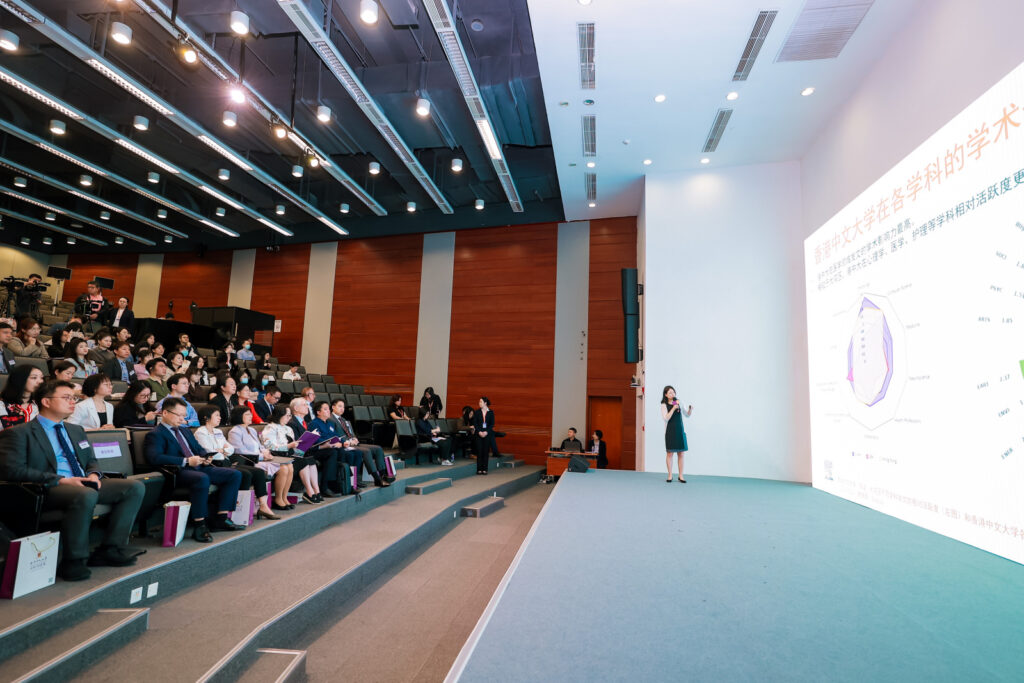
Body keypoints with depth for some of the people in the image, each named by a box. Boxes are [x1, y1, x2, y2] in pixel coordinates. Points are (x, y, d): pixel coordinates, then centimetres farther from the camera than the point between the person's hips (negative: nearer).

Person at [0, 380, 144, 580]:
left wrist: (94, 474, 2)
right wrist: (60, 480, -18)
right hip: (47, 490, -7)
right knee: (86, 495, -39)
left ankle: (110, 549, -13)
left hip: (84, 484, 7)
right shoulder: (19, 433, 3)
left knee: (135, 487, -14)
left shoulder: (76, 430, 25)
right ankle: (73, 561, -22)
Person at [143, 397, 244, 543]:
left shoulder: (185, 432, 28)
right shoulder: (155, 435, 1)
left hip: (199, 468, 9)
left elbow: (199, 449, 31)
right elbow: (155, 458, -16)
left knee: (235, 474, -8)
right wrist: (186, 461, -21)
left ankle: (220, 519, -7)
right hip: (178, 472, -8)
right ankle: (200, 526, -28)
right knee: (202, 478, -40)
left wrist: (205, 458, 6)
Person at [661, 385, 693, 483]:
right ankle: (670, 475, 10)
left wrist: (690, 409, -10)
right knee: (669, 453, 0)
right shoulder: (664, 405, -2)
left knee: (681, 454, 3)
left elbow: (687, 415, 10)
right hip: (670, 432, -3)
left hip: (680, 431, 3)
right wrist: (673, 408, -19)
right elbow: (666, 418, -13)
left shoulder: (679, 402, 5)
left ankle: (681, 476, 12)